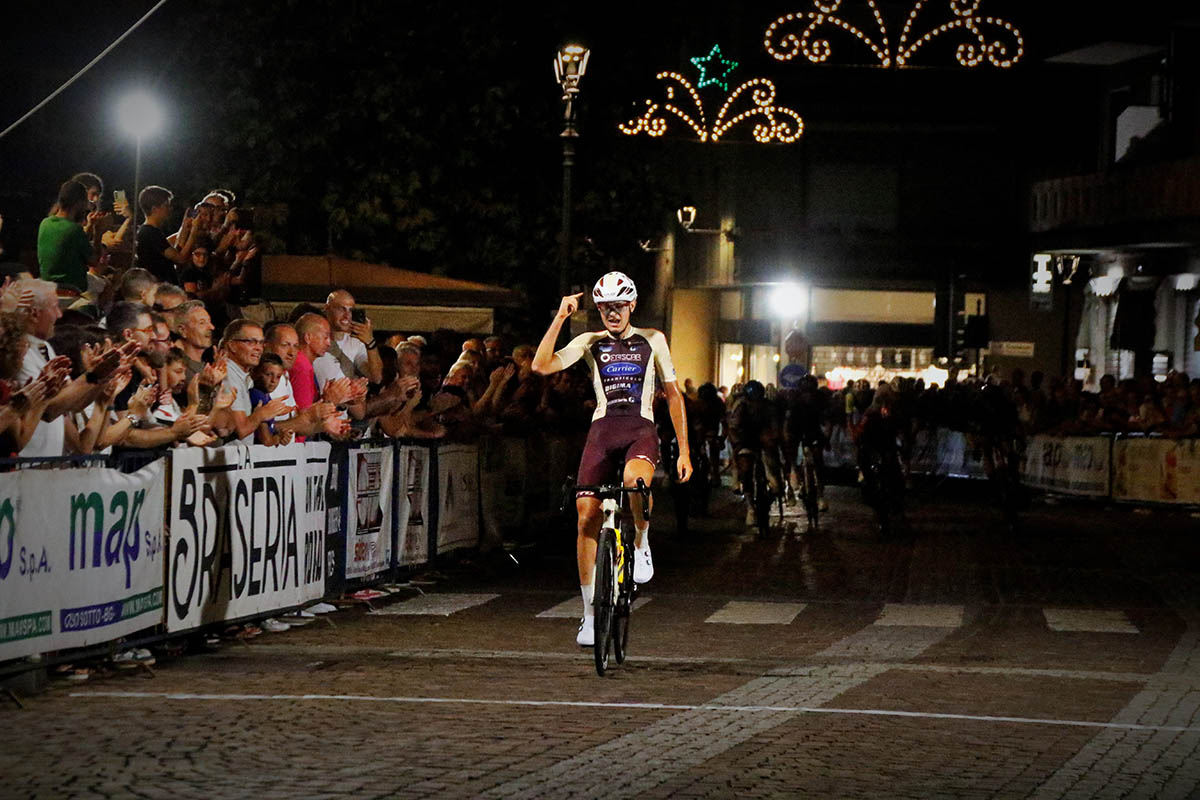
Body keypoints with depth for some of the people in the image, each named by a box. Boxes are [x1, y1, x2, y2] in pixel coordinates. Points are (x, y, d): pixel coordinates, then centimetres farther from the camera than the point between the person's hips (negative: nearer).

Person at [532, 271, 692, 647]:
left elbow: (673, 395, 14)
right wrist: (560, 318, -8)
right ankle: (590, 613, 4)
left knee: (636, 479, -37)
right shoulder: (590, 343, 11)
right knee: (587, 517, -7)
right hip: (602, 429, 2)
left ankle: (640, 545, -7)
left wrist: (684, 451, 9)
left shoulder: (652, 340, 11)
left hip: (641, 429, -2)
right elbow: (542, 365, -4)